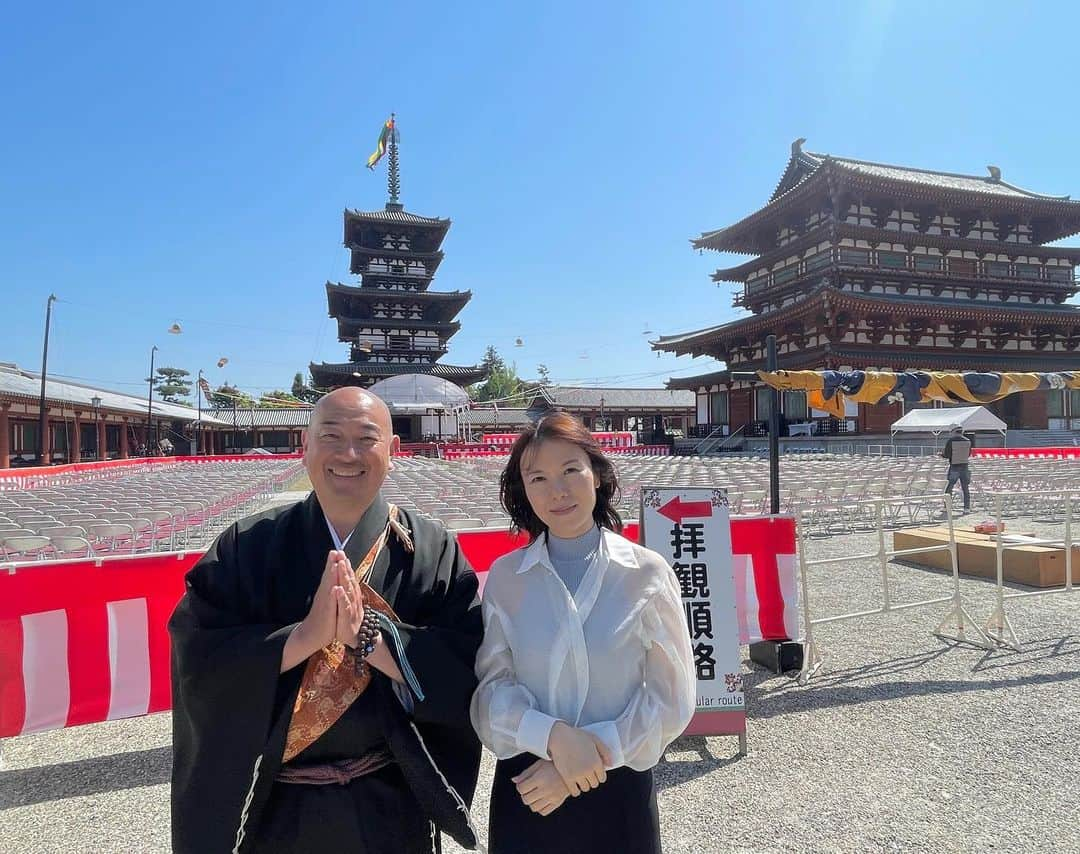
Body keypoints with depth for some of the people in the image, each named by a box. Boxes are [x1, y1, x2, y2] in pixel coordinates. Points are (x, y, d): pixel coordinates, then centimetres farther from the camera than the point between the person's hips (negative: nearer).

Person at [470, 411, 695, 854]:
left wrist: (598, 755, -14)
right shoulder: (504, 576, -6)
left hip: (616, 786, -1)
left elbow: (671, 698, -8)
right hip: (525, 787, 1)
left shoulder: (647, 573, -11)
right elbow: (491, 687, -7)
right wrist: (554, 737, -22)